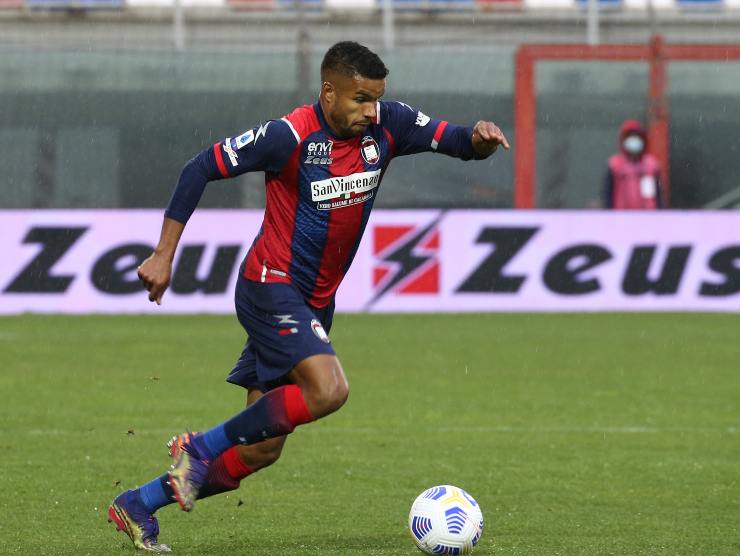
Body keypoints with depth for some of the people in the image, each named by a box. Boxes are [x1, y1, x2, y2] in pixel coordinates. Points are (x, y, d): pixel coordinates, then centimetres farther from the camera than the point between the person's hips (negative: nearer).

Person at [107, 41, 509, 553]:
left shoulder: (386, 126, -2)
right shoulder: (291, 135, -18)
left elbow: (454, 140, -2)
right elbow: (200, 169, -12)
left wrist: (479, 140, -27)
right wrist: (164, 255, -15)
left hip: (315, 302, 7)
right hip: (272, 286, -7)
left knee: (262, 449, 4)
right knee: (328, 389, -29)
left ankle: (139, 505, 16)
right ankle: (202, 447, -13)